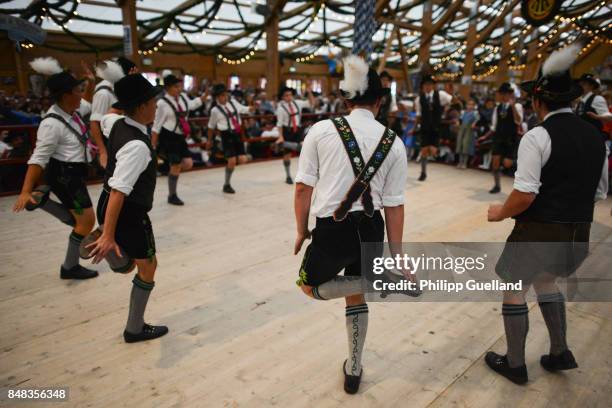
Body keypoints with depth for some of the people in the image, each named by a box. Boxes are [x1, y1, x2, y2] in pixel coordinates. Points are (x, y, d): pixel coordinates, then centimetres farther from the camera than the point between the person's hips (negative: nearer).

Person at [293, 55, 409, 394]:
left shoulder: (322, 130, -6)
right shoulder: (393, 143, 1)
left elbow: (303, 187, -6)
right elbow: (394, 204, 1)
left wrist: (301, 231, 8)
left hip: (331, 229, -4)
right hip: (371, 230, 4)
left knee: (309, 286, 23)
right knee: (355, 299, 25)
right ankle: (353, 371, 39)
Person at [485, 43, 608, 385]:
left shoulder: (538, 136, -16)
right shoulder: (595, 136, 7)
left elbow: (526, 194, -22)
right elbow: (600, 193, 13)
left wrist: (500, 213, -5)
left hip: (540, 231, -7)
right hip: (579, 233, 7)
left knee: (514, 290, 12)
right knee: (545, 281, 30)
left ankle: (515, 365, 25)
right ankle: (561, 353, 35)